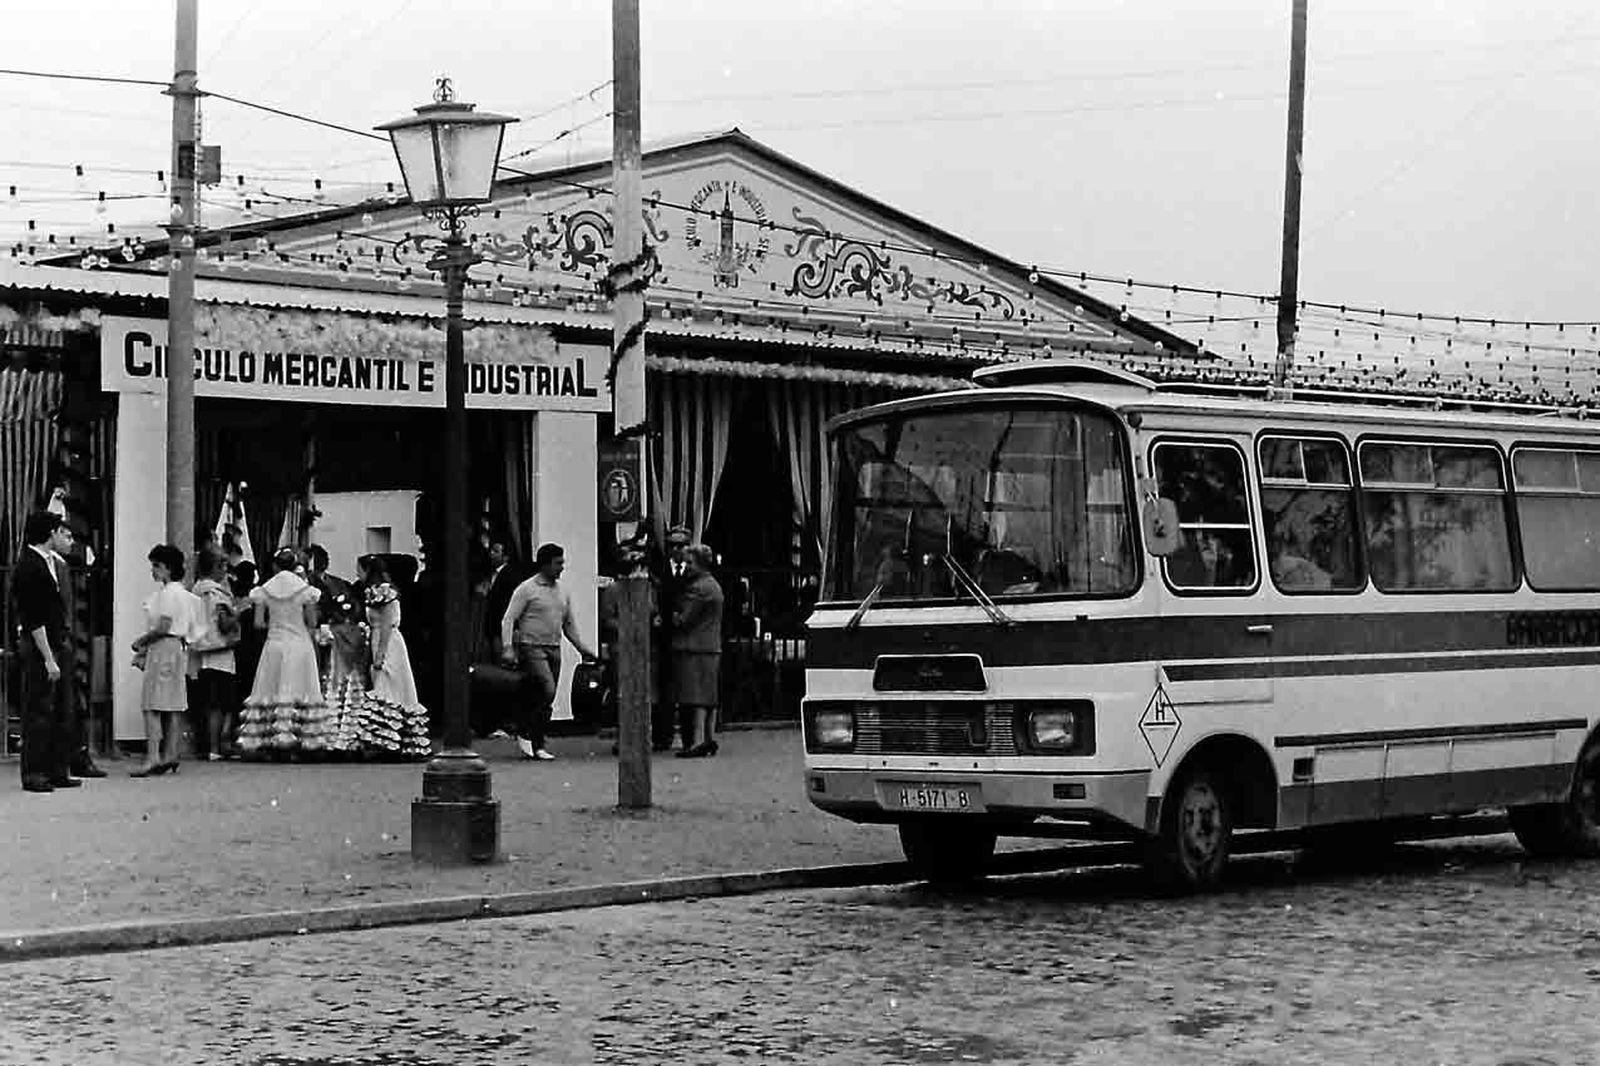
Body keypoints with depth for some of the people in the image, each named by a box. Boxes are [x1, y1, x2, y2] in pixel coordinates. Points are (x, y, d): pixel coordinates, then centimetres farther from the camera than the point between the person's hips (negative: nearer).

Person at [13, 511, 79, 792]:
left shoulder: (55, 564, 15)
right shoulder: (29, 566, -14)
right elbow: (34, 619, -18)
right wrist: (48, 658, -19)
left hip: (58, 646, 9)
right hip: (38, 649, -9)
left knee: (62, 712, 10)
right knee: (39, 711, -5)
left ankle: (57, 771, 15)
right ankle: (33, 774, 0)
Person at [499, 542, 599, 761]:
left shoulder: (562, 592, 14)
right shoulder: (527, 589, -4)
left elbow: (570, 625, 22)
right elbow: (508, 620, -7)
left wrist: (584, 650, 17)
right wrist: (507, 648, -18)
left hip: (554, 649, 6)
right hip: (531, 647, -6)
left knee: (545, 699, 4)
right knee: (547, 690, -20)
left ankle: (537, 746, 8)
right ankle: (524, 733, -7)